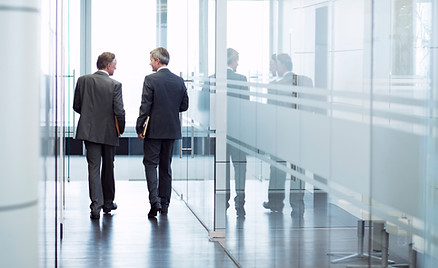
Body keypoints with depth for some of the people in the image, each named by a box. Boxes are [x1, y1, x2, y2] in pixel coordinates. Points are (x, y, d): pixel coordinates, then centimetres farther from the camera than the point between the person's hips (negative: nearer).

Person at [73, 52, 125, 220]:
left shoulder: (83, 80, -2)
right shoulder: (115, 85, -11)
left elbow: (76, 106, 4)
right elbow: (119, 111, -14)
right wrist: (121, 129, 3)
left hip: (89, 130, 1)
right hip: (109, 132, -1)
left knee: (94, 168, 0)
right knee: (108, 168, 15)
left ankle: (96, 204, -11)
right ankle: (108, 203, 27)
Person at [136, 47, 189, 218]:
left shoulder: (150, 80, -11)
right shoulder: (179, 81, 4)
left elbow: (145, 106, -13)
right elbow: (184, 105, 7)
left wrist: (139, 128, -8)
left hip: (154, 130, -5)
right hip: (172, 130, 5)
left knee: (150, 164, 1)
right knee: (166, 166, 13)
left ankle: (155, 200, -14)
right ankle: (164, 204, 16)